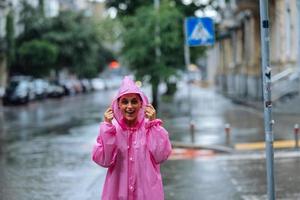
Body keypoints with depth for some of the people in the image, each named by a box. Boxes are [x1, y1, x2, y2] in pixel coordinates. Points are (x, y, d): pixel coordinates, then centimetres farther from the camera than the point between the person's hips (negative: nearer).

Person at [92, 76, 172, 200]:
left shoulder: (150, 126, -4)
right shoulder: (112, 128, -4)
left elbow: (161, 156, -14)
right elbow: (103, 160, -13)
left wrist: (153, 123, -14)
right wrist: (107, 126, -16)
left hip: (147, 189, 0)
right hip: (118, 190, 0)